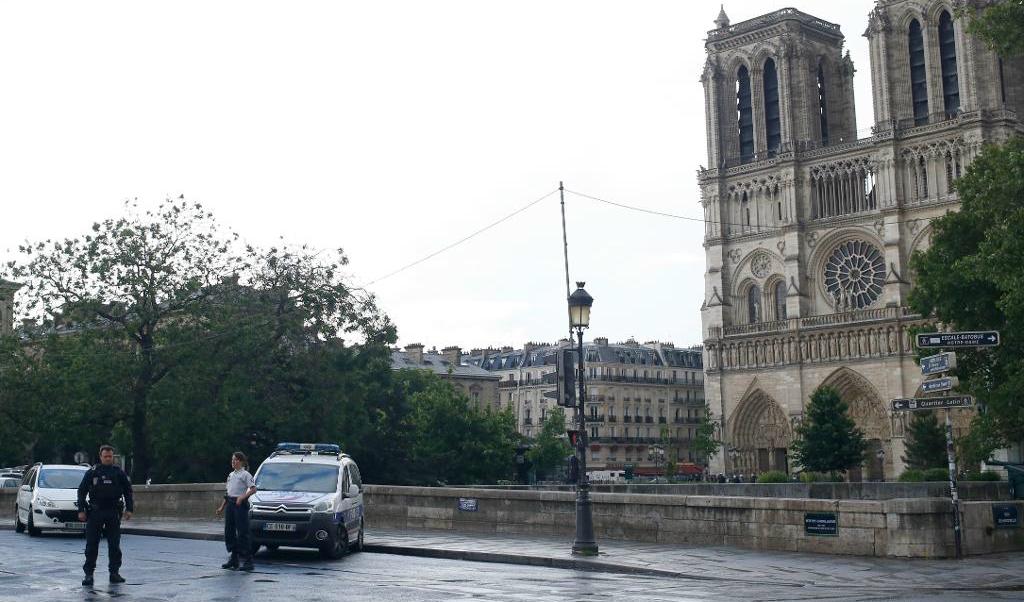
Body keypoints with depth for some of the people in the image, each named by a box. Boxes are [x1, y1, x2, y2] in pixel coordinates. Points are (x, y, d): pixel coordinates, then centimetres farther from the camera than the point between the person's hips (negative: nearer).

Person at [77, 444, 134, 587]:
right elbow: (82, 491, 5)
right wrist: (81, 510, -3)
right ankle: (88, 574, 3)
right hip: (95, 512, -1)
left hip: (113, 513, 1)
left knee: (114, 545, 3)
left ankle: (114, 572, 10)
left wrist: (129, 509, 3)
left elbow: (128, 491, 12)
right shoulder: (92, 472, 3)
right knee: (91, 545, -1)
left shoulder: (119, 473, 8)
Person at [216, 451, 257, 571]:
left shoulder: (245, 474, -4)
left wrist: (242, 497, -26)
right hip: (230, 504, 8)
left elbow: (253, 489, -14)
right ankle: (233, 559, 19)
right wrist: (222, 507, 19)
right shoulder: (231, 475, 18)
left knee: (242, 533, -9)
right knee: (229, 532, 9)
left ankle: (248, 561, -7)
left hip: (240, 504, -8)